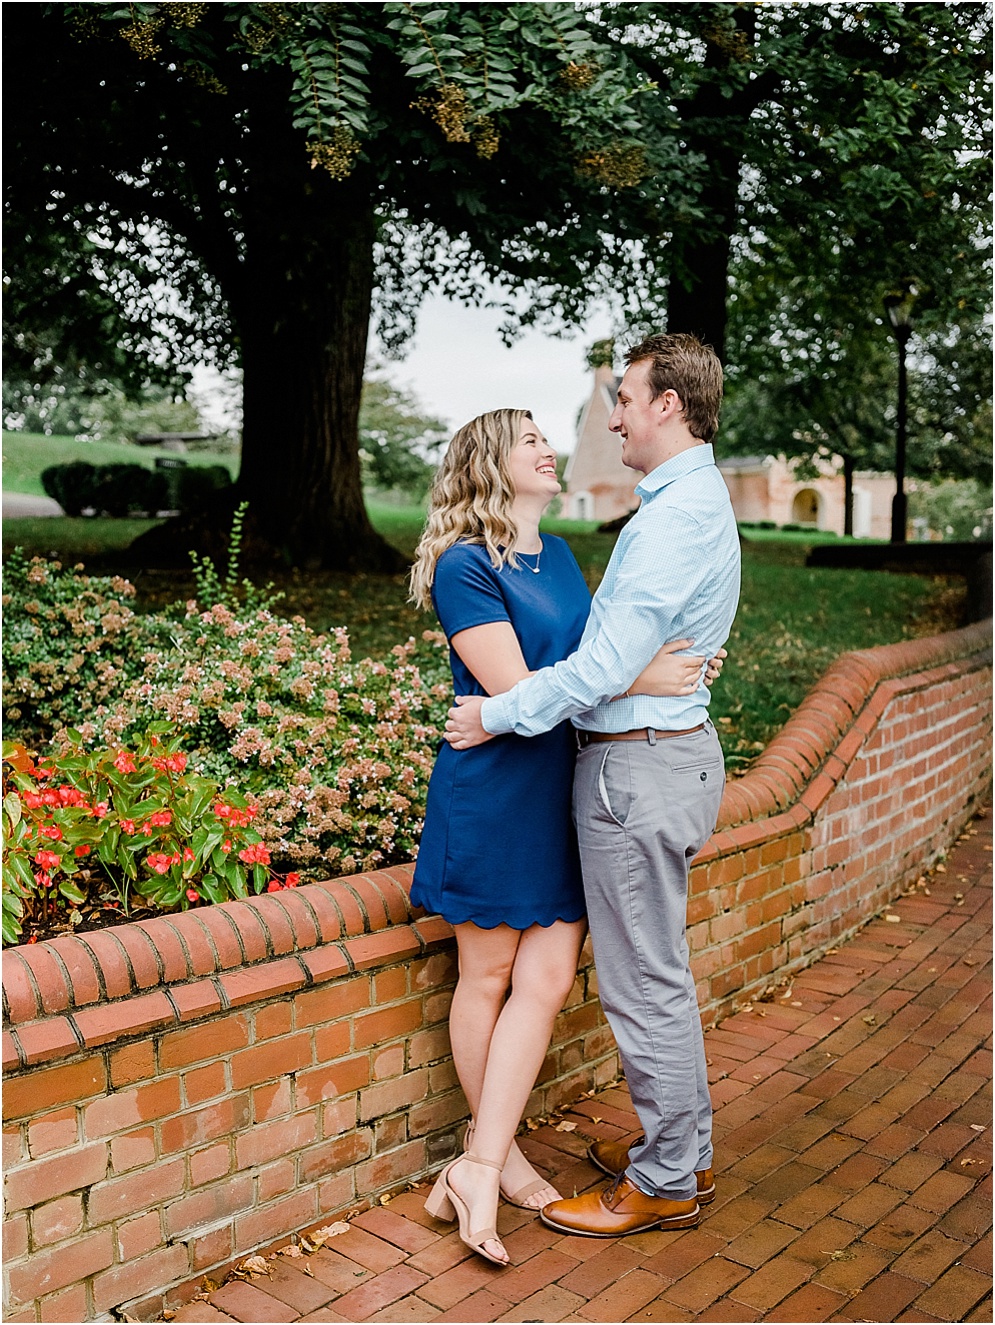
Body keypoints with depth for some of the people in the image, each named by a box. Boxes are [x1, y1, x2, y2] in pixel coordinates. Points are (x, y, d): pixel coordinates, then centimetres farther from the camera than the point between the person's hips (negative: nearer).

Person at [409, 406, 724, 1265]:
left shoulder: (560, 557, 13)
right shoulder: (463, 567, -12)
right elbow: (515, 688, -20)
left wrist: (676, 661, 3)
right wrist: (638, 678, -21)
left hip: (565, 791, 7)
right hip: (494, 794, -7)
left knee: (548, 979, 2)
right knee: (488, 976, 8)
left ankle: (479, 1168, 13)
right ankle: (497, 1154, 25)